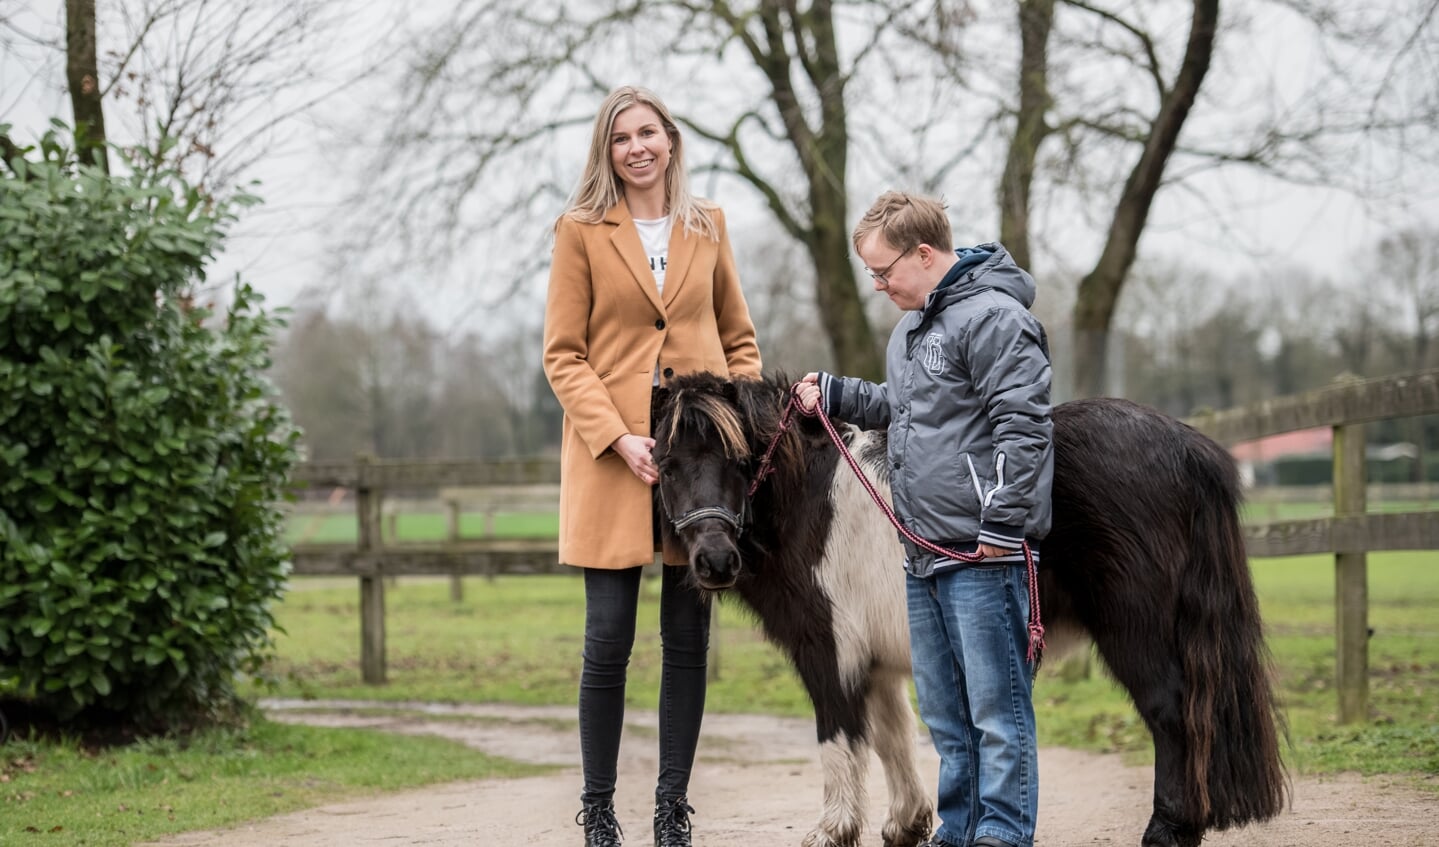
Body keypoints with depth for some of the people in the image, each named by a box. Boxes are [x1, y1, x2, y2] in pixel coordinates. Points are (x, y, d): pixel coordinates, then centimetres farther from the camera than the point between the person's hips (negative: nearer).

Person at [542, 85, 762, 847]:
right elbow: (563, 355, -2)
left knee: (688, 636, 5)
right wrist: (618, 437, -14)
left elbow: (739, 339, 17)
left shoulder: (707, 226, 12)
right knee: (608, 636, -4)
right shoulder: (581, 231, 1)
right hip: (611, 453, -3)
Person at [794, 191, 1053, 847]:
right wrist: (833, 393, 23)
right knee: (945, 712, 15)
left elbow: (1023, 427, -18)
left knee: (996, 707, -5)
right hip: (924, 553, 10)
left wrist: (1003, 523, -20)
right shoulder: (911, 327, 19)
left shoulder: (992, 318, -13)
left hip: (983, 554, -10)